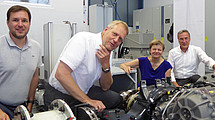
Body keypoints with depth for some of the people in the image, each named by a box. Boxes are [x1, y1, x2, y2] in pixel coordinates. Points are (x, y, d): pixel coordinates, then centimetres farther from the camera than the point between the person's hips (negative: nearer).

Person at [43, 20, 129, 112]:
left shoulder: (108, 52, 2)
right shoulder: (83, 39, -22)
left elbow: (105, 87, 2)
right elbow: (61, 74, -32)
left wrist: (106, 65, -17)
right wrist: (87, 100, -31)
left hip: (85, 92, 7)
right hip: (59, 94, -6)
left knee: (116, 99, -11)